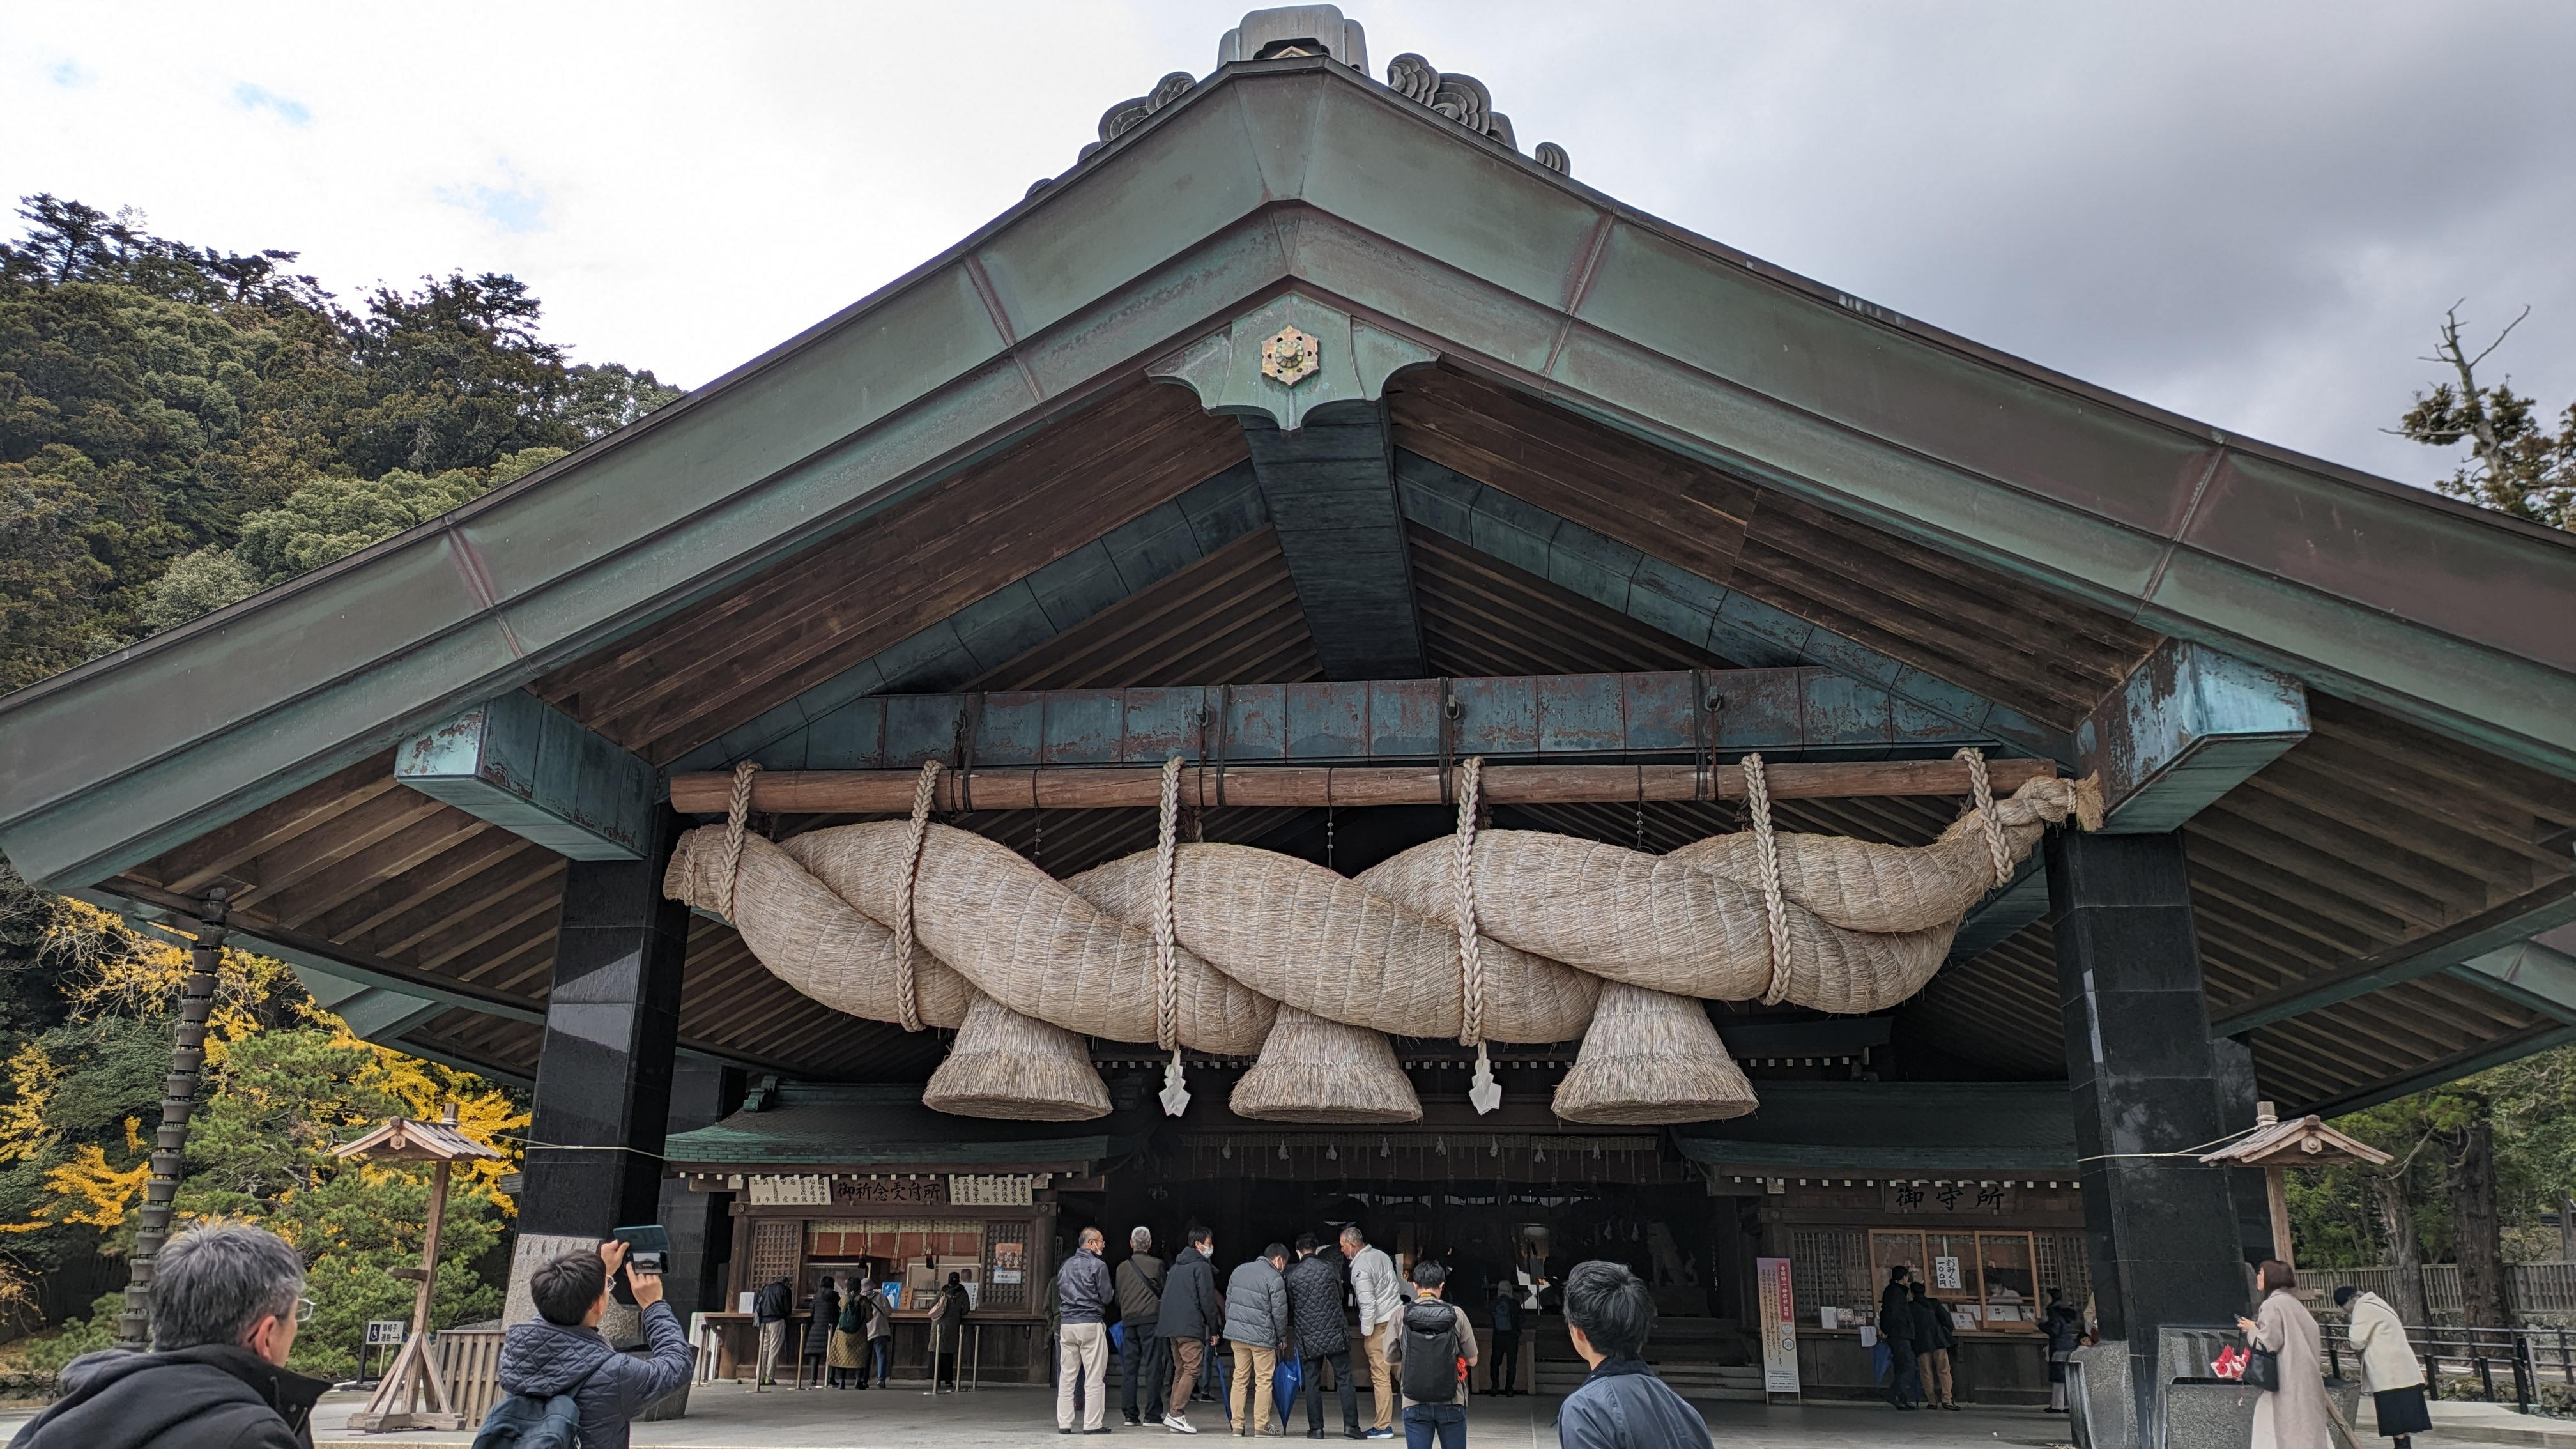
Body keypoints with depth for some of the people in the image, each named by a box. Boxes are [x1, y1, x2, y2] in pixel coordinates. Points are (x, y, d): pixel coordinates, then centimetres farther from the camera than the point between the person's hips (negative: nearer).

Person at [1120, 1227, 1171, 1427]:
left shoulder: (1122, 1267, 9)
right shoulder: (1156, 1265, -3)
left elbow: (1118, 1296, 14)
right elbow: (1164, 1291, 0)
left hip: (1129, 1320, 4)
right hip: (1151, 1319, -4)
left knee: (1129, 1367, 6)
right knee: (1153, 1366, -2)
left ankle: (1129, 1414, 6)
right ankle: (1152, 1413, -3)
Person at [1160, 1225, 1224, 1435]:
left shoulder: (1176, 1266, 20)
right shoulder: (1201, 1267, -6)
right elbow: (1208, 1301, -10)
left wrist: (1169, 1324, 21)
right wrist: (1214, 1330, -3)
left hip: (1171, 1327, 8)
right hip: (1191, 1327, -8)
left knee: (1180, 1371, 13)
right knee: (1192, 1370, -8)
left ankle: (1173, 1415, 10)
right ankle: (1176, 1413, -17)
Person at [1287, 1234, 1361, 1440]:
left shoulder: (1292, 1275, -2)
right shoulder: (1330, 1267, -2)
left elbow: (1289, 1308, 5)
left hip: (1307, 1338, 0)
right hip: (1335, 1333, 0)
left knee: (1312, 1384, 7)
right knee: (1345, 1380, 6)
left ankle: (1316, 1428, 7)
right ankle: (1351, 1426, 2)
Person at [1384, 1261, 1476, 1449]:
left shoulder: (1401, 1315, -5)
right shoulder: (1456, 1314, -7)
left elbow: (1390, 1359, 4)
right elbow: (1472, 1360, -1)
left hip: (1415, 1404, 0)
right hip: (1451, 1404, 0)